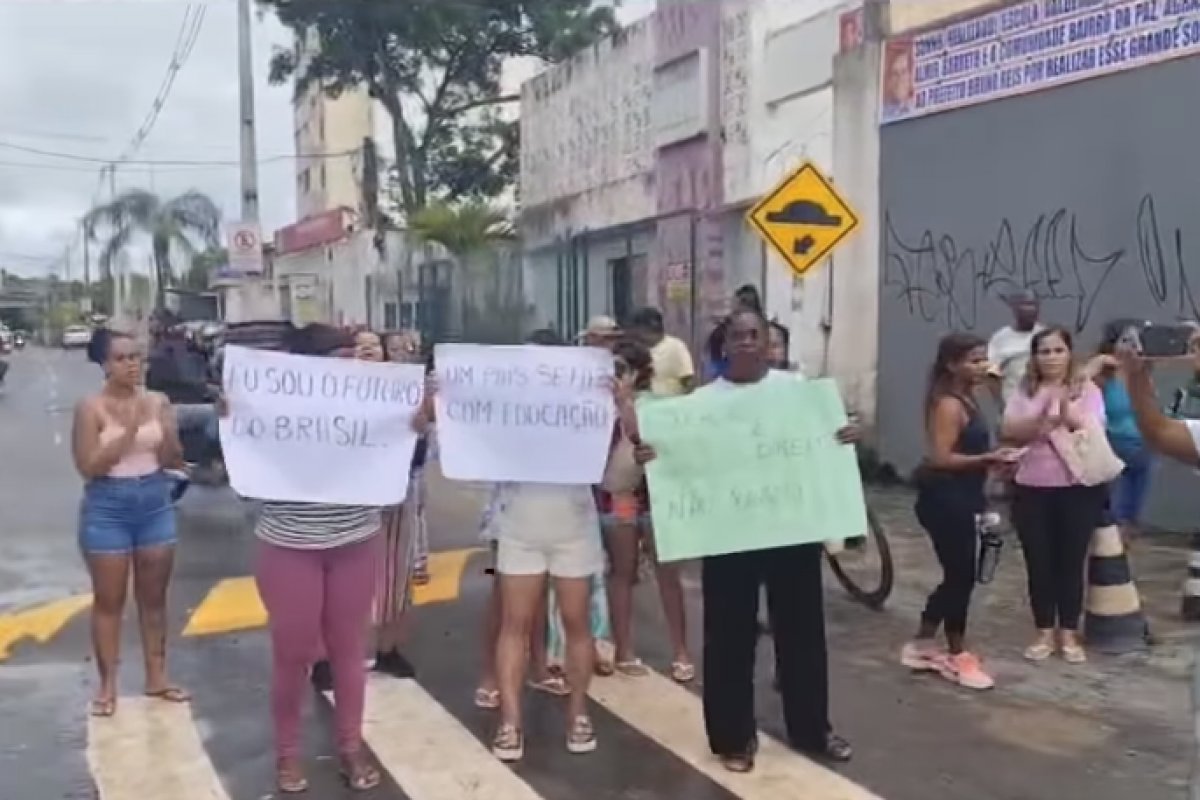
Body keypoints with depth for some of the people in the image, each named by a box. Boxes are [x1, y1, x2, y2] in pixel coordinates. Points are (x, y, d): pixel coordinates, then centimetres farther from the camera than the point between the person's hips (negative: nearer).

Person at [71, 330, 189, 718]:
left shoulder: (158, 402, 0)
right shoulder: (91, 408, -9)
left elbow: (174, 461, 0)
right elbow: (88, 467, -14)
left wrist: (166, 432, -19)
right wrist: (128, 432, -22)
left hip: (155, 505, 3)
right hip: (107, 510, -3)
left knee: (153, 597, 12)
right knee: (109, 600, 6)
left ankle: (156, 676, 23)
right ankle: (107, 684, 17)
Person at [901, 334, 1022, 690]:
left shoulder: (965, 400, 13)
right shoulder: (948, 405, -18)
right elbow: (940, 458, -25)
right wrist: (988, 459, -28)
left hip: (959, 500, 10)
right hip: (945, 502, -10)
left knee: (957, 577, 15)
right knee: (961, 578, -1)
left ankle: (923, 645, 27)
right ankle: (957, 657, 14)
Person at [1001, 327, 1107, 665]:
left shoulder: (1087, 390, 0)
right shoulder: (1025, 392, 5)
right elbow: (1009, 432, -6)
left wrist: (1069, 416, -30)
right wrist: (1040, 417, -22)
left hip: (1078, 489, -1)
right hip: (1032, 489, 2)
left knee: (1071, 562, 5)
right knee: (1039, 563, 6)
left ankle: (1068, 634, 18)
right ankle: (1045, 632, 19)